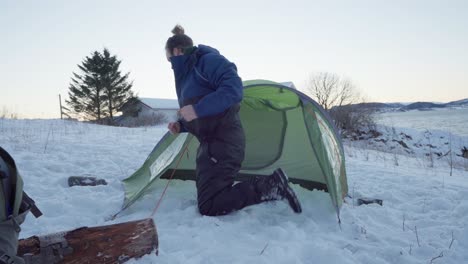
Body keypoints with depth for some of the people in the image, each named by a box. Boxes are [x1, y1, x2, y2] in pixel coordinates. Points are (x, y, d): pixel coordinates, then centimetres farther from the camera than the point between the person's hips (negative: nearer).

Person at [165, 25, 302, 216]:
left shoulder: (208, 59, -9)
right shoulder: (187, 73, 20)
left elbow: (233, 89, -25)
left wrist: (198, 110, -25)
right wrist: (181, 126, 8)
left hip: (224, 142, -10)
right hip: (209, 142, 11)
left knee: (208, 207, -13)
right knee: (207, 196, 12)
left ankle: (269, 187, -7)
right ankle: (264, 183, 11)